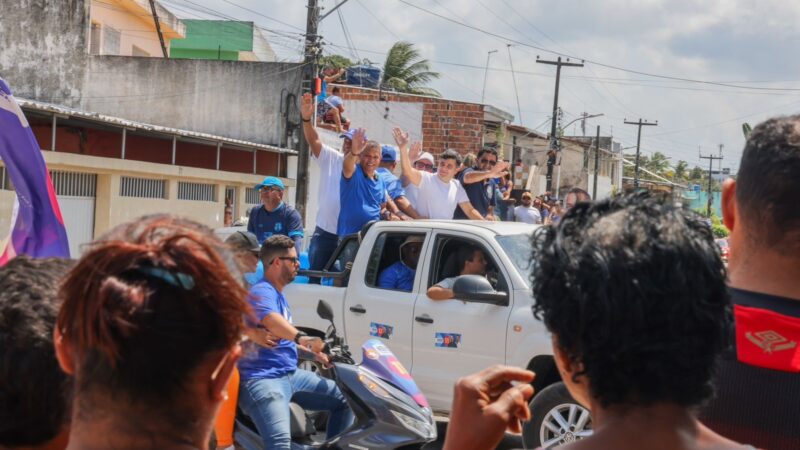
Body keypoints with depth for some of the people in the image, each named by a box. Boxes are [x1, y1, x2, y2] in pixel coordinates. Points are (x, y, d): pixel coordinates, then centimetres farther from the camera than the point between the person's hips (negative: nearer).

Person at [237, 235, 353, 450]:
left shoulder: (278, 295, 19)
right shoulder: (262, 292, -14)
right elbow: (272, 322, -37)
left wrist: (315, 353, 29)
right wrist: (302, 338, -55)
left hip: (291, 374, 10)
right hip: (262, 379, -10)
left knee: (344, 399, 14)